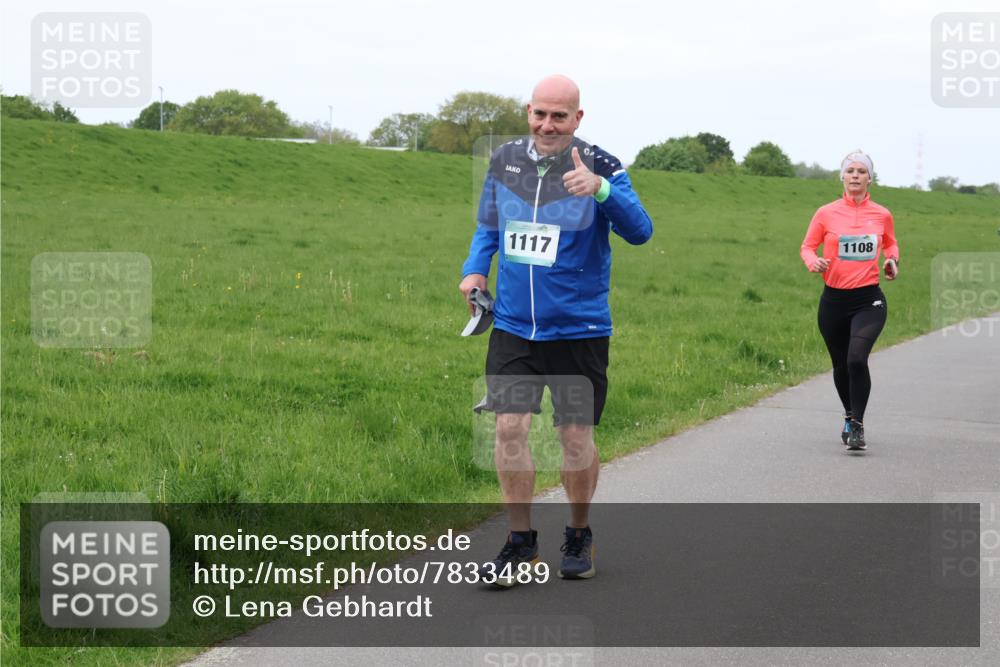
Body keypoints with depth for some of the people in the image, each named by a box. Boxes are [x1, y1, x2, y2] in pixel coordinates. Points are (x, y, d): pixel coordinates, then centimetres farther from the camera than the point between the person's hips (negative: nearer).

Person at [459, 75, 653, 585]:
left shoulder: (598, 167, -10)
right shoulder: (504, 160, 3)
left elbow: (640, 232, -21)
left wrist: (600, 190, -36)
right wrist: (475, 269, 0)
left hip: (578, 328, -3)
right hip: (512, 327, 3)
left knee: (576, 436, 6)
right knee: (509, 427, -4)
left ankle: (579, 536, 26)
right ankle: (520, 539, 9)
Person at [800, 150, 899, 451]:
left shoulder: (882, 215, 4)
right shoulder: (826, 214, 0)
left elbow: (891, 243, 23)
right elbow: (807, 246, 9)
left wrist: (892, 260, 2)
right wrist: (813, 262, -12)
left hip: (869, 301, -1)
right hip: (834, 300, 1)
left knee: (857, 359, -22)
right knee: (840, 365, 12)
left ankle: (857, 425, -10)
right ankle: (849, 416, 39)